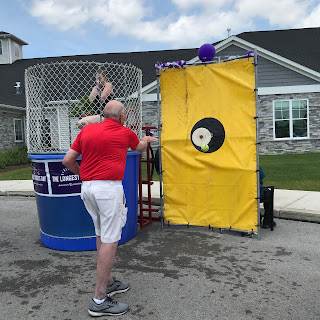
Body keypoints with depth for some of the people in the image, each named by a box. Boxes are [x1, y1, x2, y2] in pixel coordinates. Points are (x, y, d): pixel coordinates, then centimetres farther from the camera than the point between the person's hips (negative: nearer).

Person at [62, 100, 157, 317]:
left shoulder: (86, 130, 12)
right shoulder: (125, 133, 3)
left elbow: (67, 160, 9)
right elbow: (139, 147, 25)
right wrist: (147, 139, 47)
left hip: (87, 187, 7)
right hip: (109, 187, -6)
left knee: (102, 236, 17)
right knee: (110, 241, -3)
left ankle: (108, 282, 30)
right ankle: (100, 300, 1)